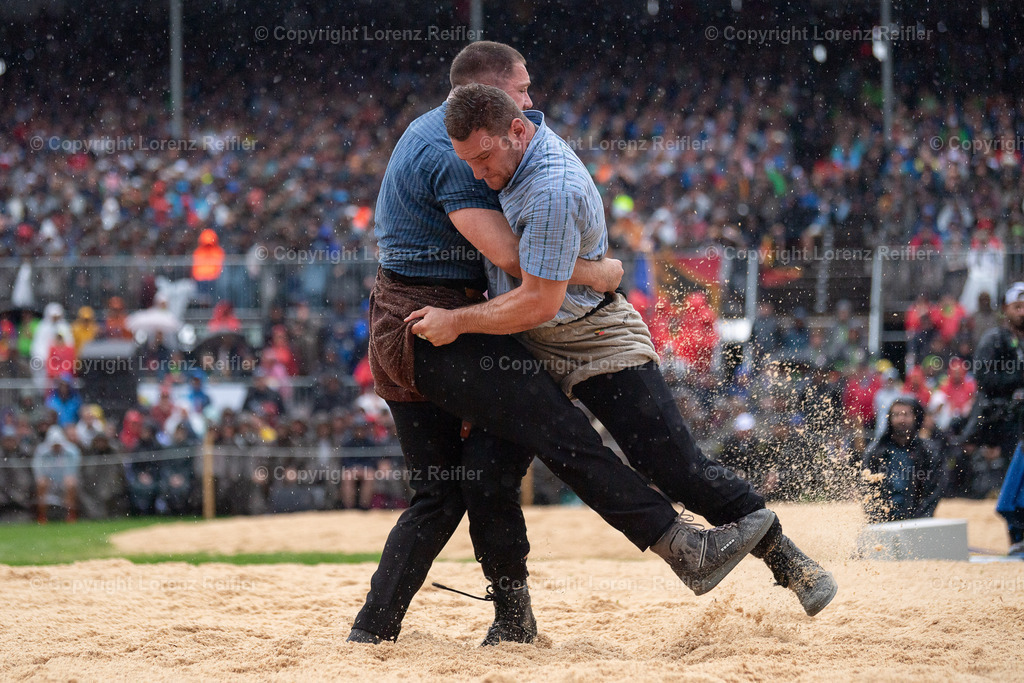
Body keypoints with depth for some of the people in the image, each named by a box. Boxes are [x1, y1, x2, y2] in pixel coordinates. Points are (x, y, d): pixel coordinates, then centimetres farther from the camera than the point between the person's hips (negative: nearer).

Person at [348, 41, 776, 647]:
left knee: (439, 495, 11)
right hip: (436, 329, -11)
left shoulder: (428, 132, 19)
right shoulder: (451, 155, -14)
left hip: (397, 336, 11)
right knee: (563, 431, -16)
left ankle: (371, 632, 8)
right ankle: (685, 547, -22)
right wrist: (595, 273, -9)